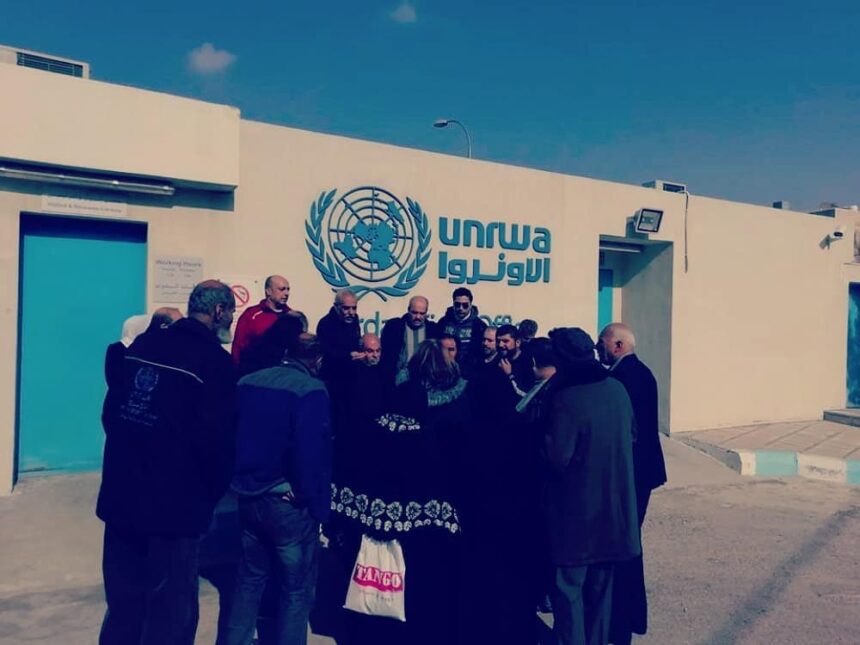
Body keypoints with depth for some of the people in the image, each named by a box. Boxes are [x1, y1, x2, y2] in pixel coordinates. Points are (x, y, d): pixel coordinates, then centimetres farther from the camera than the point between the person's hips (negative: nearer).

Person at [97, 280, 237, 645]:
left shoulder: (143, 345, 6)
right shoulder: (215, 361, -13)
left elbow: (111, 412, 11)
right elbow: (215, 439, -16)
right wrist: (213, 491, 1)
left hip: (120, 495, 7)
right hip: (175, 504, -6)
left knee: (123, 605, 21)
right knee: (171, 611, 8)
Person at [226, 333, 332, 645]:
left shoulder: (247, 381, 4)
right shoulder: (311, 390, -16)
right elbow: (312, 452, -23)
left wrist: (240, 482, 13)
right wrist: (316, 504, -13)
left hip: (248, 497, 6)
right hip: (288, 502, -6)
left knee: (250, 578, 23)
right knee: (297, 590, 11)